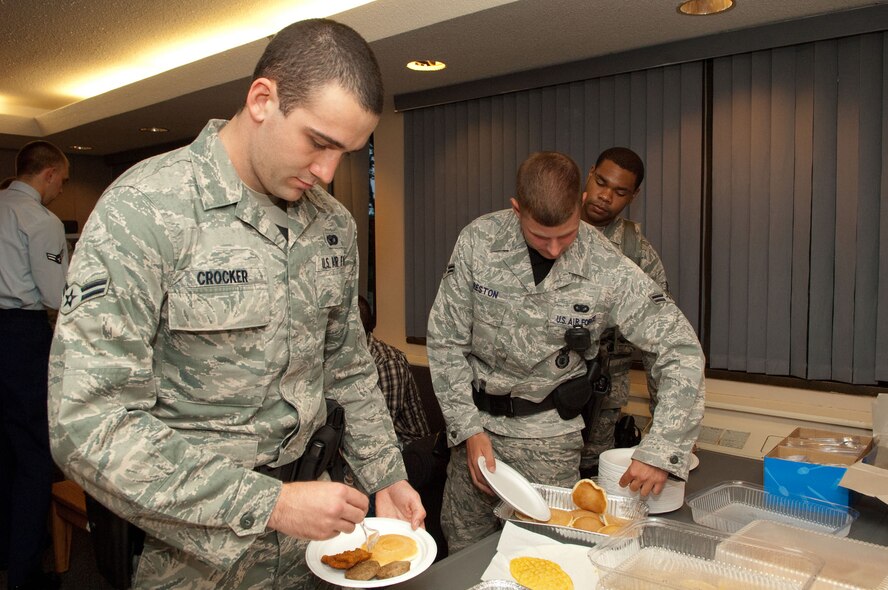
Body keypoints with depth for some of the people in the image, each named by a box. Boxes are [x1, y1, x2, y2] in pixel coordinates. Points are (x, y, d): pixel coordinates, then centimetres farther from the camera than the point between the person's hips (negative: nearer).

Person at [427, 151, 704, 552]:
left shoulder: (608, 270, -16)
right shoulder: (477, 241, -13)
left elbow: (683, 352, -12)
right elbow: (446, 341, -6)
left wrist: (661, 451, -19)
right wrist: (469, 428, -10)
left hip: (548, 434, -1)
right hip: (474, 421, 2)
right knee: (462, 555, 14)